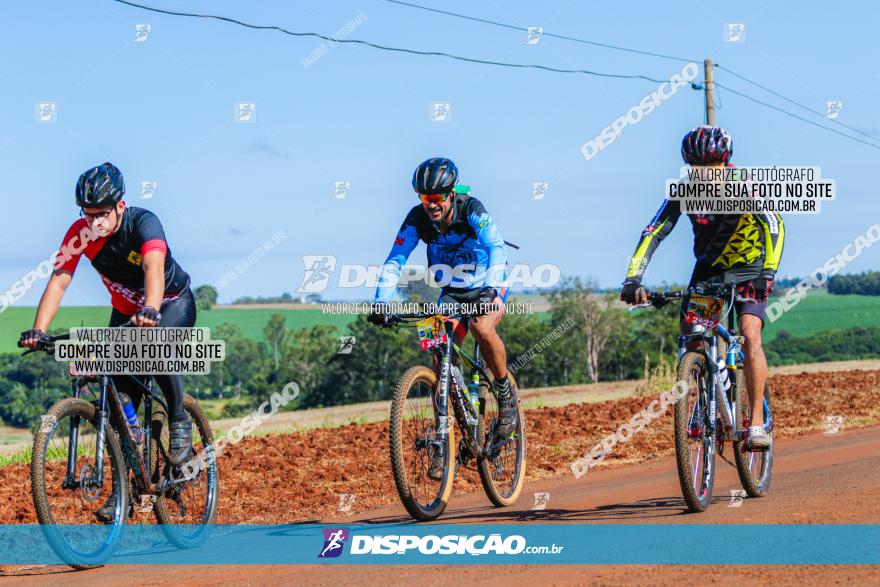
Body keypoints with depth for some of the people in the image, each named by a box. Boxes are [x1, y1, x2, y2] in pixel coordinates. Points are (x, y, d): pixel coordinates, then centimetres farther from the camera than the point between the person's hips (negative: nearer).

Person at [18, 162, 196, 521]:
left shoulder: (143, 223, -30)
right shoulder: (80, 233, -20)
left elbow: (154, 268, -47)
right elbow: (59, 280, -27)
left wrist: (150, 311, -65)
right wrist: (38, 330, -42)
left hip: (172, 304, -4)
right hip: (125, 312, 4)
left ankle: (179, 422, -13)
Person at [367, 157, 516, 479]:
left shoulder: (471, 209, -25)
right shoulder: (417, 219, -17)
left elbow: (496, 247, -37)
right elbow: (394, 261, -21)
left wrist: (492, 290, -53)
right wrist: (381, 302, -36)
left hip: (487, 287, -3)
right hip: (452, 292, 4)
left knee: (482, 328, -34)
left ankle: (505, 393, -8)